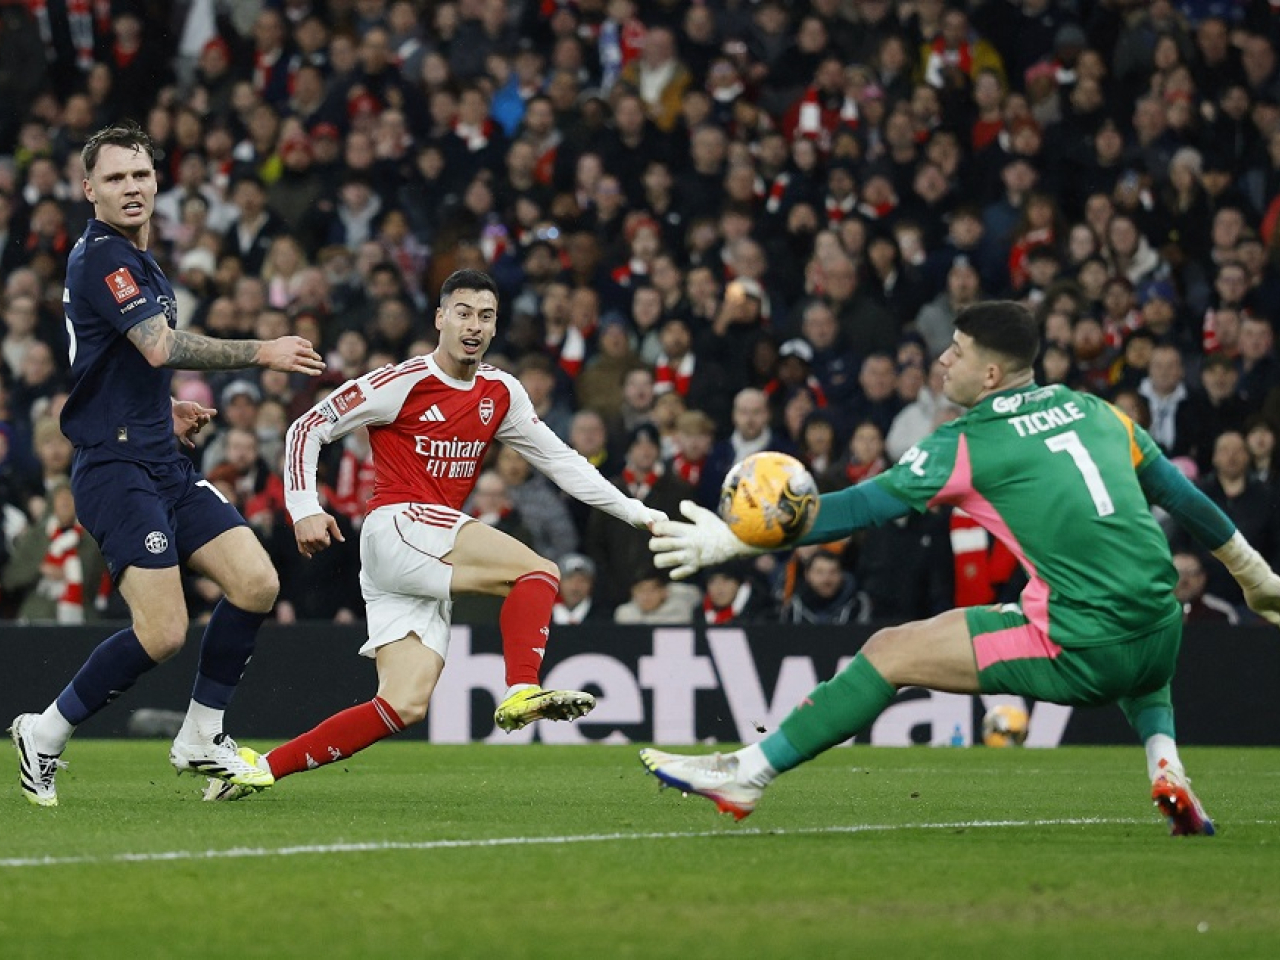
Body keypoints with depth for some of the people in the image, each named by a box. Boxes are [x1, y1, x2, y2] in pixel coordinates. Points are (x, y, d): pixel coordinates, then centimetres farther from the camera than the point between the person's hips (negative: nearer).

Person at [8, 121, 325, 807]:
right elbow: (162, 348, -24)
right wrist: (262, 353, -18)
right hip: (117, 469, -10)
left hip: (162, 464, 10)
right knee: (163, 634, -16)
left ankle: (200, 739, 11)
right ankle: (44, 735, 3)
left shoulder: (138, 261, 19)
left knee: (256, 583, -2)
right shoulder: (101, 256, -13)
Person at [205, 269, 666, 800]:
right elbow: (307, 428, -2)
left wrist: (635, 512, 14)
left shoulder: (501, 393, 14)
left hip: (431, 565, 7)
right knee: (539, 571, -19)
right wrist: (305, 509, -13)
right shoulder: (402, 382, -5)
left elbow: (559, 459, 20)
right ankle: (521, 693, -30)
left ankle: (258, 768, -6)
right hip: (397, 525, -7)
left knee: (405, 706, -6)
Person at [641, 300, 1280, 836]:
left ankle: (745, 775, 4)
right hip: (1159, 642, 6)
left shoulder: (967, 445, 0)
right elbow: (1183, 497, 22)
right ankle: (1166, 768, 15)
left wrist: (729, 539, 2)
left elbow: (857, 509, -2)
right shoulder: (1094, 412, 16)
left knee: (889, 653, 2)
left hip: (1078, 652, -6)